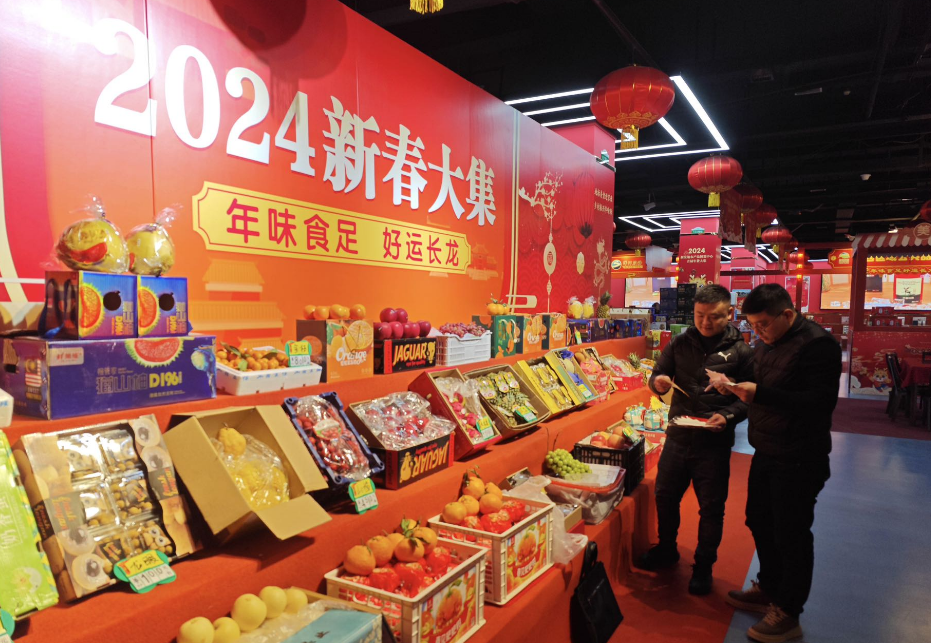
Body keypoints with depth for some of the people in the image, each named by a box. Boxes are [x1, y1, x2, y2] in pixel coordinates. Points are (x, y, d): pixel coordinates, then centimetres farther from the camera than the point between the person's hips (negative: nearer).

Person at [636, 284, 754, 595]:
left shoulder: (740, 351, -6)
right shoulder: (680, 344, 3)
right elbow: (658, 373, 8)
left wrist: (728, 416, -24)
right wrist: (658, 382, -15)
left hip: (714, 443, -3)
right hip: (678, 437, 4)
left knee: (711, 507, 9)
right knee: (665, 496, 16)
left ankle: (704, 566, 29)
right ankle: (666, 550, 39)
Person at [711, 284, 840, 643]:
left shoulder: (817, 344, -19)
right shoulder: (766, 344, 8)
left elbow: (822, 401, -26)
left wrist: (760, 394, -31)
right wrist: (736, 388, -1)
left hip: (798, 461, -8)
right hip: (766, 452, 9)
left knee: (791, 535, 4)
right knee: (759, 521, 19)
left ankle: (787, 614, 22)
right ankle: (770, 590, 39)